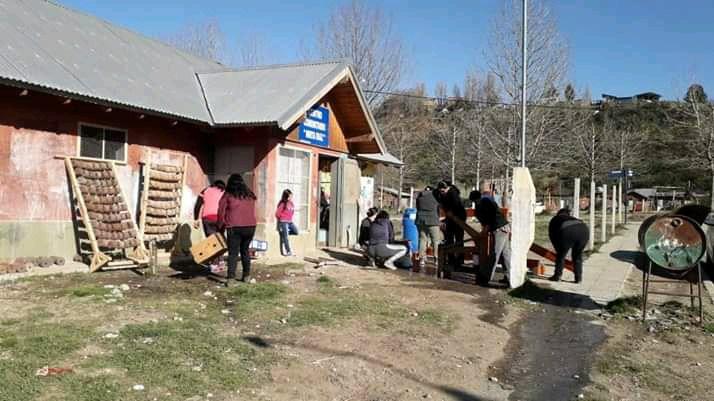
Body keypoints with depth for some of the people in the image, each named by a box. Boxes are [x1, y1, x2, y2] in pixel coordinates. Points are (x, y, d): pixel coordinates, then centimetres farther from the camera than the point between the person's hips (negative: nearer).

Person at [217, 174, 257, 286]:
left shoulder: (228, 195, 2)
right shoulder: (250, 195, 13)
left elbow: (221, 212, 4)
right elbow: (252, 211, 13)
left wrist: (221, 226, 15)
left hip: (234, 227, -4)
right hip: (250, 226, 4)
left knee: (233, 253, -2)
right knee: (245, 250, 19)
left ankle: (230, 278, -13)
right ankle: (246, 275, 24)